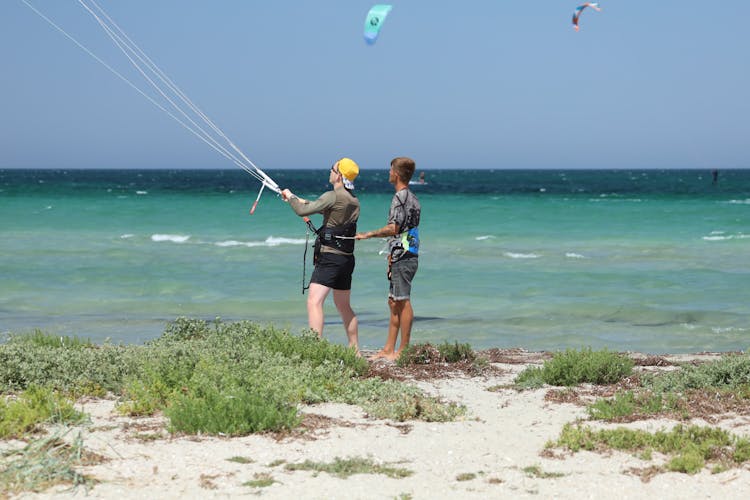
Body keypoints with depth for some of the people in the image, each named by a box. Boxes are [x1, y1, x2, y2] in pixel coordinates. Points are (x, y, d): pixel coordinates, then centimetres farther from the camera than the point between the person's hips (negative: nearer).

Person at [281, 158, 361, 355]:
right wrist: (300, 200, 32)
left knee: (314, 302, -16)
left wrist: (291, 197, 3)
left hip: (329, 257, -9)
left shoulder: (333, 196, -14)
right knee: (343, 306, 20)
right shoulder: (353, 201, 13)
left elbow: (302, 211, -16)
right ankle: (354, 350, 26)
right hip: (346, 258, 9)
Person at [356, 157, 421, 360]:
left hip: (402, 257, -10)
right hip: (407, 256, 10)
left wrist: (369, 234, -12)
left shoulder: (400, 197, -13)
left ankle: (404, 350, -4)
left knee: (403, 302, -7)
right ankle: (388, 349, 15)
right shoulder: (412, 198, 18)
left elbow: (394, 228, -21)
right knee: (394, 302, 12)